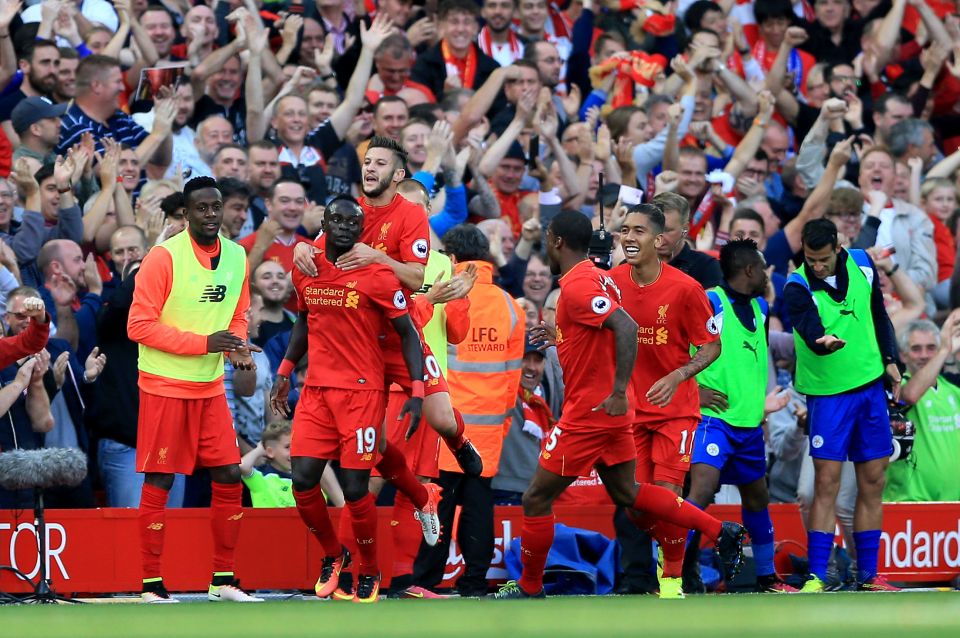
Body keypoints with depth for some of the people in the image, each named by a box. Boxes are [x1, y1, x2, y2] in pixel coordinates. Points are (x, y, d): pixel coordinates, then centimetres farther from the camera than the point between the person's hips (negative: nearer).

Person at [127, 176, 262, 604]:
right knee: (159, 484, -2)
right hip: (164, 387, -6)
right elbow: (139, 325, -16)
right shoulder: (164, 258, -14)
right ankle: (151, 586, 3)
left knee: (229, 478, 4)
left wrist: (237, 347, -5)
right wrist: (204, 343, -21)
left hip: (210, 388, 6)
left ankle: (223, 580, 14)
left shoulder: (237, 257, 5)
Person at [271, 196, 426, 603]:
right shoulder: (305, 270, 7)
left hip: (362, 391, -5)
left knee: (355, 487, -5)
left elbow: (407, 333, -5)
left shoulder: (377, 275, -8)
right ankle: (332, 555, 22)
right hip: (316, 390, 5)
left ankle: (369, 573, 15)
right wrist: (285, 371, 19)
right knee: (303, 480, -4)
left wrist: (417, 392, -13)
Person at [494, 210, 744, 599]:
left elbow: (626, 327, -29)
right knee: (626, 493, 18)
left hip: (588, 412, -10)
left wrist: (619, 391, -31)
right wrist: (559, 333, 20)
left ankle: (529, 589, 9)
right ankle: (720, 532, 14)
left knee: (536, 499, 0)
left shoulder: (576, 285, -18)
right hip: (610, 410, 10)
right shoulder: (596, 276, 11)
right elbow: (609, 328, 23)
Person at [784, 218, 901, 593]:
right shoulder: (798, 288, -15)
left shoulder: (862, 265, -1)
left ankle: (868, 575, 12)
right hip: (827, 391, -4)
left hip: (871, 386, 4)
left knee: (872, 482, 6)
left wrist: (890, 359, 8)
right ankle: (816, 576, -8)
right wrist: (824, 341, -53)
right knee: (827, 482, -10)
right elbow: (811, 332, -32)